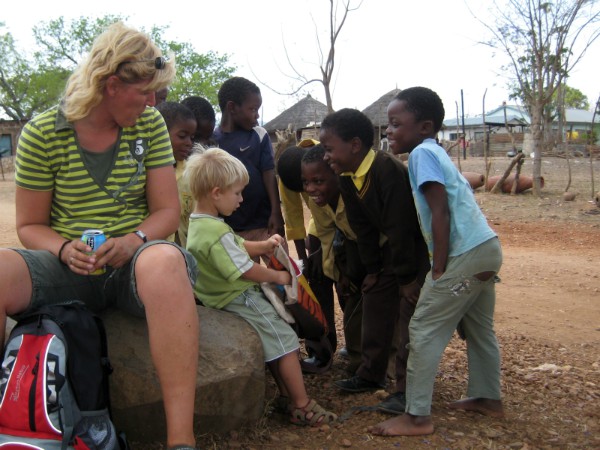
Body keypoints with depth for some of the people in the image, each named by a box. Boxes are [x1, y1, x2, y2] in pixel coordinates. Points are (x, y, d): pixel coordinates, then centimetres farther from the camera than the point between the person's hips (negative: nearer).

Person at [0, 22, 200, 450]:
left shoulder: (149, 125, 3)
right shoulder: (42, 133, -1)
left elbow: (167, 211, 2)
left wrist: (134, 241, -19)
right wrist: (65, 250, -17)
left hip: (134, 262, 0)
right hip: (68, 268, 0)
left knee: (165, 261, -38)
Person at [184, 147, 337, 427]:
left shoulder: (199, 223, 7)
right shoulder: (216, 233, -27)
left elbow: (237, 246, 17)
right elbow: (245, 269, -24)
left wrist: (263, 246, 3)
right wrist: (278, 276, -9)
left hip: (229, 296, 11)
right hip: (239, 300, -11)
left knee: (274, 341, 20)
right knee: (285, 341, -4)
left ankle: (287, 395, 29)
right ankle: (302, 406, 5)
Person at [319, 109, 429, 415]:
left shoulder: (387, 170, -32)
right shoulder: (347, 180, -4)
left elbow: (400, 226, -30)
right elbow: (363, 228, 4)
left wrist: (407, 276, -24)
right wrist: (373, 269, 5)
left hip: (420, 243, -9)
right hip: (392, 244, 9)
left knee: (410, 306, -12)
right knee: (374, 297, 10)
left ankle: (408, 388, -4)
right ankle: (371, 374, 24)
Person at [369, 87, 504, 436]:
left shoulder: (422, 152, -10)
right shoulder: (437, 153, 16)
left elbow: (440, 213, -17)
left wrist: (439, 270, -16)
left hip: (466, 254, -10)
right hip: (486, 247, 10)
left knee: (425, 331, -4)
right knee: (479, 328, 22)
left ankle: (417, 418, 1)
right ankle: (488, 398, 37)